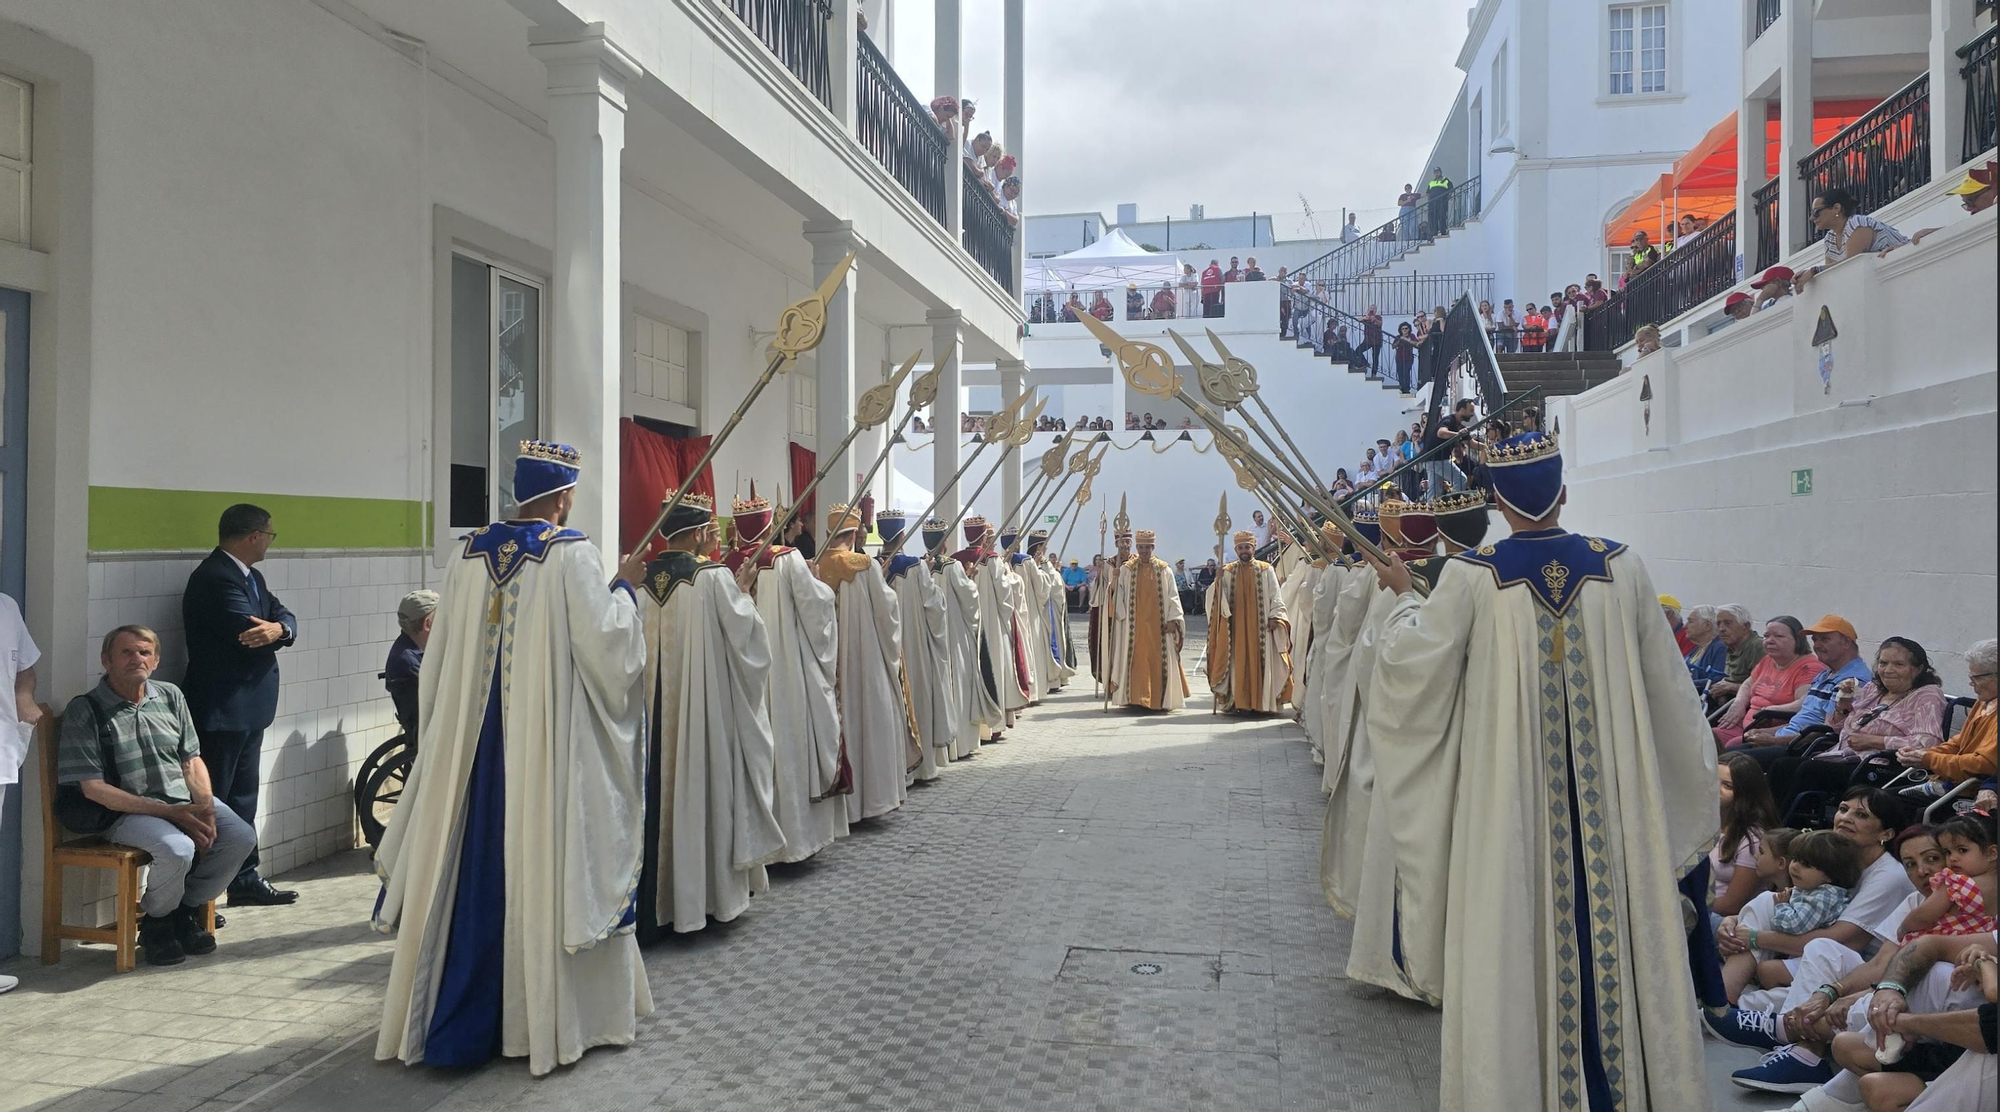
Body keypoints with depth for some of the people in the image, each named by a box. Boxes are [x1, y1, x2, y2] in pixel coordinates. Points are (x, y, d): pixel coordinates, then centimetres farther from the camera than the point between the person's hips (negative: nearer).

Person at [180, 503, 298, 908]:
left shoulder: (250, 576, 14)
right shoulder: (215, 578, -18)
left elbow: (283, 618, 4)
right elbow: (249, 631, -25)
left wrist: (278, 628, -18)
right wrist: (273, 630, -5)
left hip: (248, 707, 10)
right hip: (220, 709, -10)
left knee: (243, 796, 17)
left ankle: (245, 880, 27)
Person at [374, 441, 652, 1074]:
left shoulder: (470, 556, 5)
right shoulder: (572, 554, -10)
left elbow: (441, 654, 10)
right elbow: (605, 645, -14)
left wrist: (449, 724, 23)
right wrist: (623, 588, 2)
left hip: (472, 741, 5)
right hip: (548, 742, -5)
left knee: (474, 863, 11)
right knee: (541, 863, 3)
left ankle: (457, 1012, 22)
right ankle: (544, 1013, 12)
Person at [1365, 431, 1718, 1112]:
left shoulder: (1472, 576, -10)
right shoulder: (1621, 568, -2)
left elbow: (1411, 664, -7)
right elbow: (1668, 684, 6)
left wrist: (1404, 597, 11)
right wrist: (1697, 773, 20)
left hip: (1510, 798, -2)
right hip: (1611, 795, 2)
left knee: (1519, 939, 8)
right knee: (1612, 927, 13)